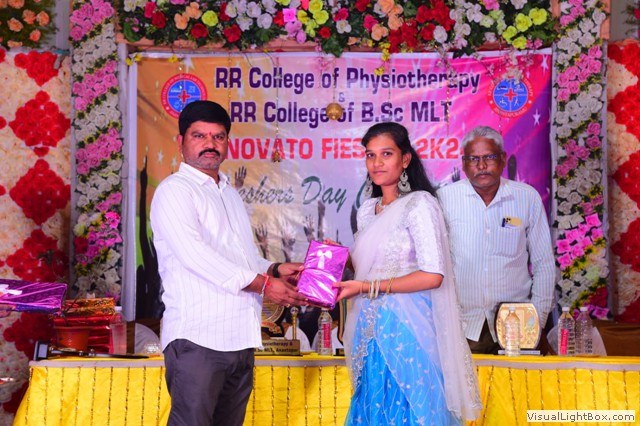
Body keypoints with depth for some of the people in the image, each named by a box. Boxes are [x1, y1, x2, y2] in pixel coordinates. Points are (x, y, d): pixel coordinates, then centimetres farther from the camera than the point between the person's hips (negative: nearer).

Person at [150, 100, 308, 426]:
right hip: (197, 337, -8)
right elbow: (194, 254, -17)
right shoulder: (174, 191, -4)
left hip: (240, 337, 8)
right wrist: (262, 284, -16)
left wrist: (274, 269, 8)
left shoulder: (230, 194, 22)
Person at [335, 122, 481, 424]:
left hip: (406, 328, -7)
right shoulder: (367, 210, 13)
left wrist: (367, 287, -18)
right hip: (372, 329, 7)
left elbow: (433, 276, -17)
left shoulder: (419, 204, -10)